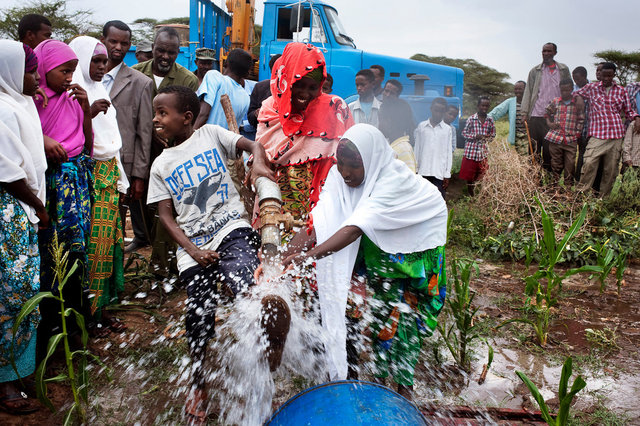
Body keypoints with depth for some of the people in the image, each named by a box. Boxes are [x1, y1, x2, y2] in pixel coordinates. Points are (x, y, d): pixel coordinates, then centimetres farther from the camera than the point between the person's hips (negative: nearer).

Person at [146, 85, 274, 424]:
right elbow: (166, 215, 6)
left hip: (231, 228, -3)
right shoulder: (161, 165, 11)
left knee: (239, 285, -32)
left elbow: (253, 144, 1)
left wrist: (259, 163, -24)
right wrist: (193, 250, -8)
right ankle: (198, 384, 28)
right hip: (193, 244, 3)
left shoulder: (211, 135, 6)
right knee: (199, 314, 6)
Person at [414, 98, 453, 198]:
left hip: (439, 173, -1)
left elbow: (449, 153, 5)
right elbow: (417, 149, 9)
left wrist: (447, 174, 0)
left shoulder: (447, 129, 5)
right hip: (423, 172, 1)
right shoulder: (421, 126, 6)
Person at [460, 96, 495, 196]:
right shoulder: (471, 119, -4)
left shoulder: (490, 120, 5)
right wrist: (475, 136, -16)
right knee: (469, 175, 4)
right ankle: (470, 194, 17)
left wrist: (488, 137, -5)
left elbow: (493, 134, 15)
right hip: (471, 151, -2)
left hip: (483, 151, 3)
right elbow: (464, 133, -1)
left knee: (481, 174, 7)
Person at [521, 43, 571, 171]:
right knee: (535, 144, 0)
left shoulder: (564, 70, 11)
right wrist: (525, 112, -5)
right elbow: (528, 91, 5)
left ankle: (550, 172, 10)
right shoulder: (535, 71, 9)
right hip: (537, 114, 0)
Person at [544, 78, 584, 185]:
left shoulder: (578, 103, 3)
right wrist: (549, 123, 1)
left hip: (571, 139, -1)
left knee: (570, 164, 0)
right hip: (555, 138, 1)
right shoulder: (555, 102, 7)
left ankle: (568, 185, 10)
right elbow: (548, 115, 19)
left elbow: (581, 120, 7)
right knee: (556, 163, 9)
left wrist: (577, 133, -1)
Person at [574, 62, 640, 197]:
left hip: (617, 135, 3)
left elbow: (628, 111, 21)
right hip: (597, 134, -2)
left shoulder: (621, 91, 15)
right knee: (589, 163, -18)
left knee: (611, 168, 3)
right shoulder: (591, 88, 9)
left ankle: (604, 198, 12)